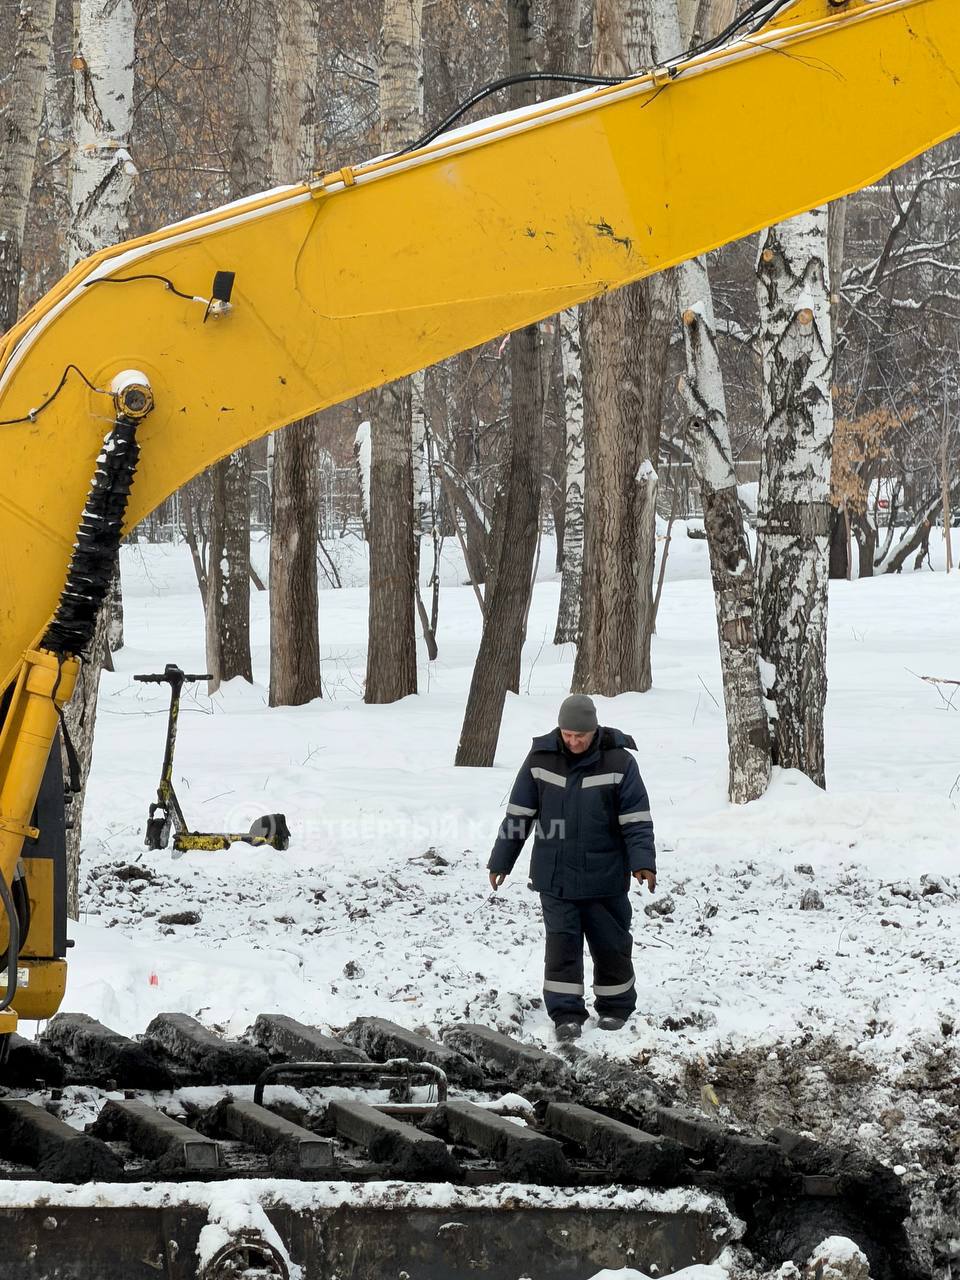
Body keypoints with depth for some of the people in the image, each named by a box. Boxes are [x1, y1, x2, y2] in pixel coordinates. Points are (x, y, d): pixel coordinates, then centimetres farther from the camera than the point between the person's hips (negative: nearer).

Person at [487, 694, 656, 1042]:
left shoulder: (618, 762, -9)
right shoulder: (541, 759, -3)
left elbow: (636, 818, -8)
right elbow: (518, 814, 4)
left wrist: (643, 862, -20)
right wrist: (501, 861, 7)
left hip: (604, 878, -1)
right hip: (554, 876, 1)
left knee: (610, 943, 8)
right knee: (561, 942, -4)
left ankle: (615, 1008, 25)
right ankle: (566, 1014, 2)